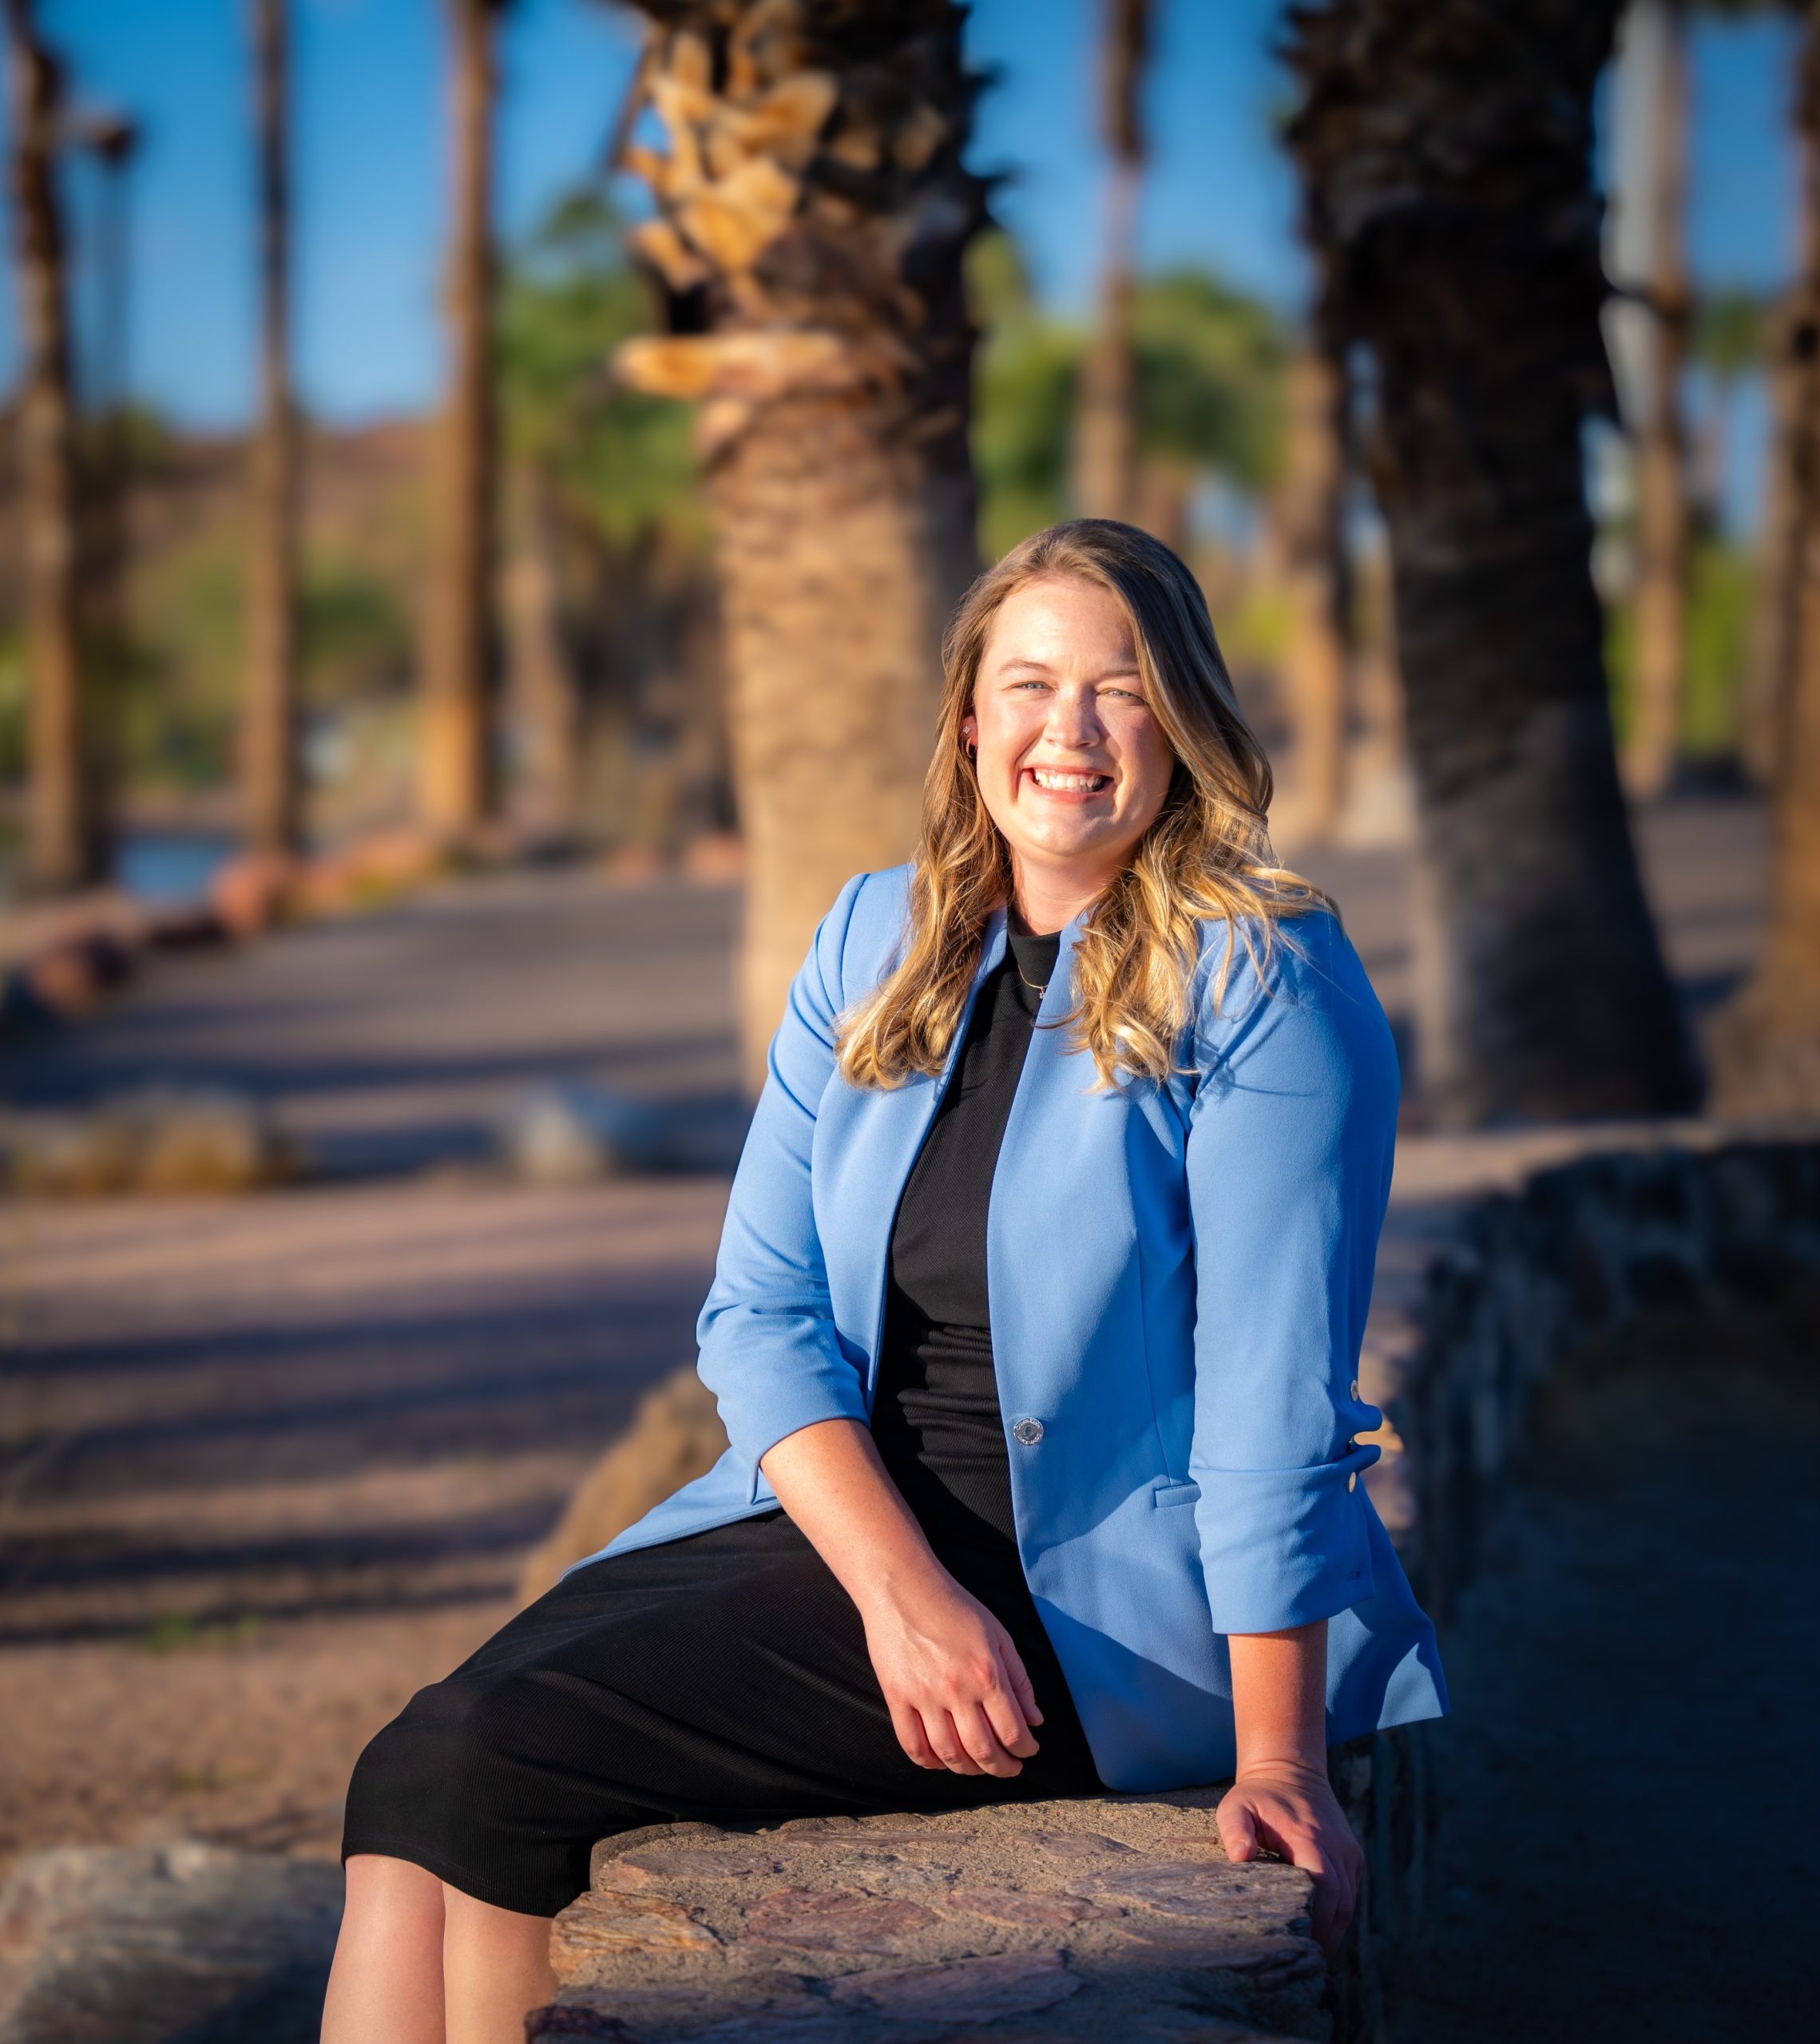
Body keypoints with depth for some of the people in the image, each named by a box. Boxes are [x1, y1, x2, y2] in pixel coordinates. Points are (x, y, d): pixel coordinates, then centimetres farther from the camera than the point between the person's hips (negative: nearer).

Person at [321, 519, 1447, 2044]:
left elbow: (1275, 1393, -10)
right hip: (842, 1509, 6)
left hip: (1110, 1594, -6)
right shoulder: (876, 941, 9)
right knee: (420, 1767, -17)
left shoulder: (1264, 982, -7)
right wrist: (900, 1585, -14)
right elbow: (762, 1309, 3)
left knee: (502, 1753, -21)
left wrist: (1278, 1758, -15)